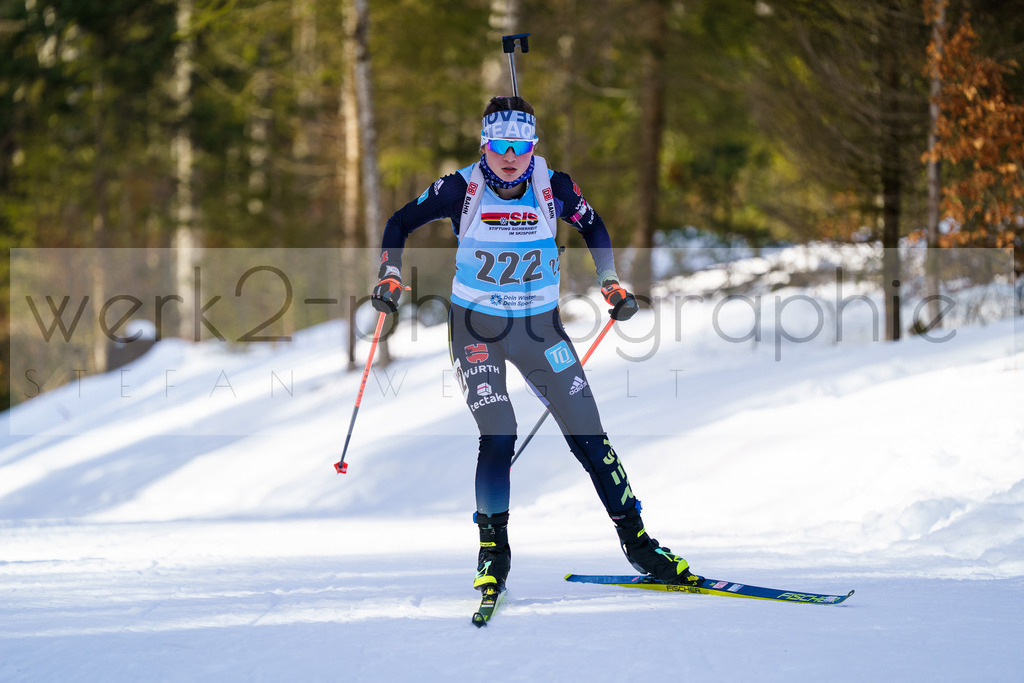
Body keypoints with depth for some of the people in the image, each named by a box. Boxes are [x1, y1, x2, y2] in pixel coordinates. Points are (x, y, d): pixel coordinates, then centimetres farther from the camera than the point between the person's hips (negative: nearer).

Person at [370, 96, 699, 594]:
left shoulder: (553, 188, -10)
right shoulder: (462, 189, -13)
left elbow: (593, 228, 11)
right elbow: (400, 224, 0)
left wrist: (610, 282, 3)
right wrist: (390, 277, -13)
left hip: (540, 325, 2)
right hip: (476, 327, -2)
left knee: (588, 435, -2)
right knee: (498, 436, -16)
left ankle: (636, 540, 9)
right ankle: (493, 551, 0)